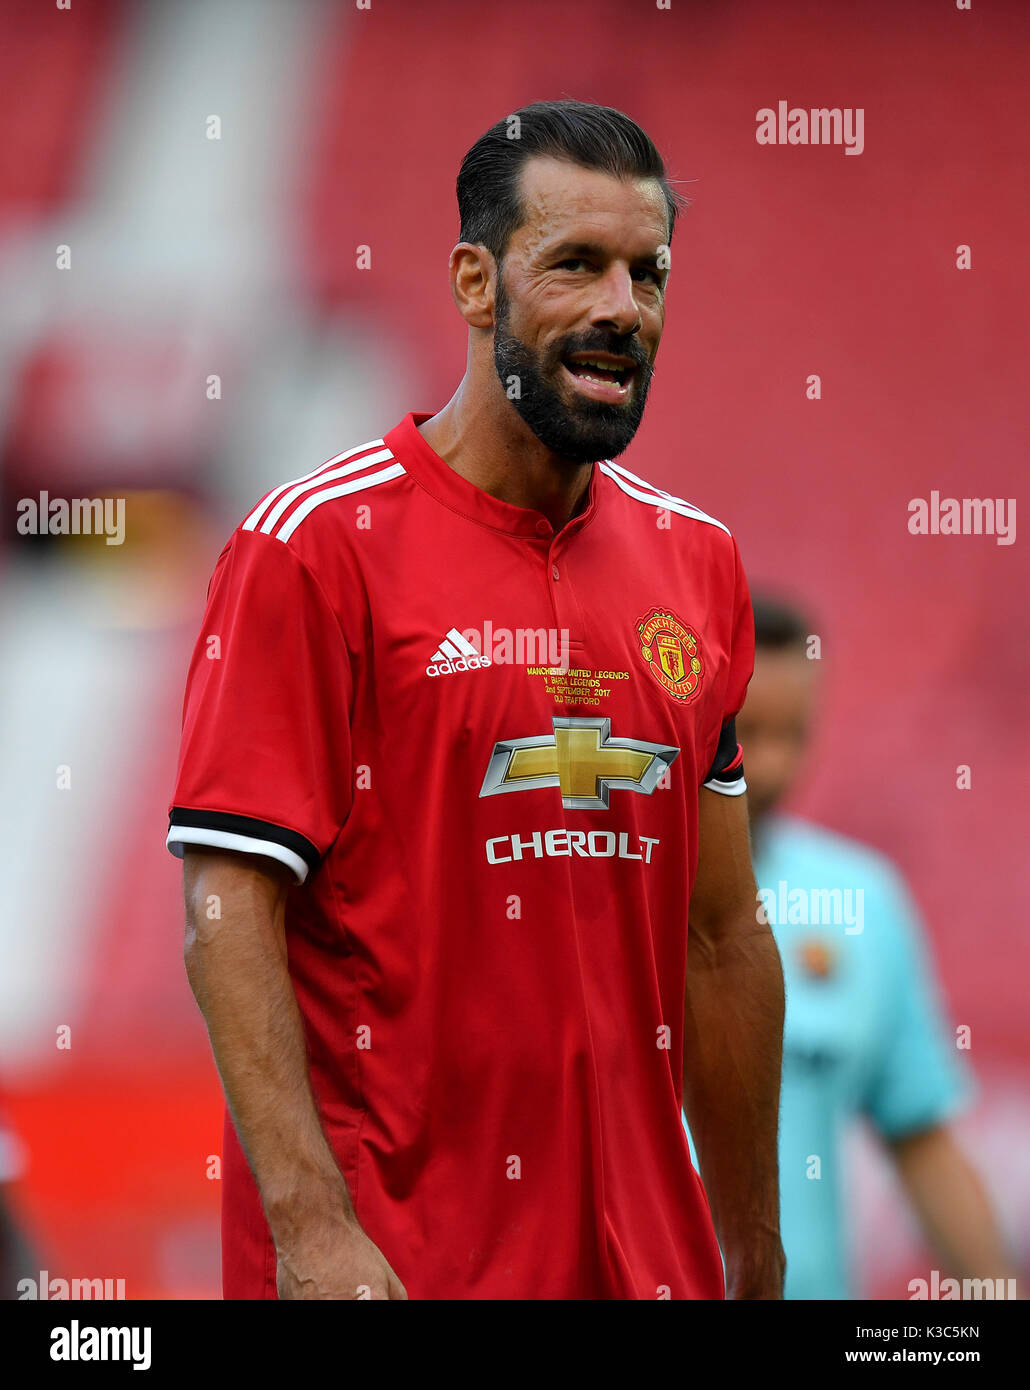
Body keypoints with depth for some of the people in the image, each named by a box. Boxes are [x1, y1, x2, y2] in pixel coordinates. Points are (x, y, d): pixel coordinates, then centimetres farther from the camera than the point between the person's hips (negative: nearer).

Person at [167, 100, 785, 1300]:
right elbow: (228, 909, -14)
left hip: (639, 1246, 5)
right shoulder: (315, 546, -8)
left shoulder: (695, 561, 9)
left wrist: (755, 1256, 13)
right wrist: (310, 1226, -23)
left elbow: (720, 936, 13)